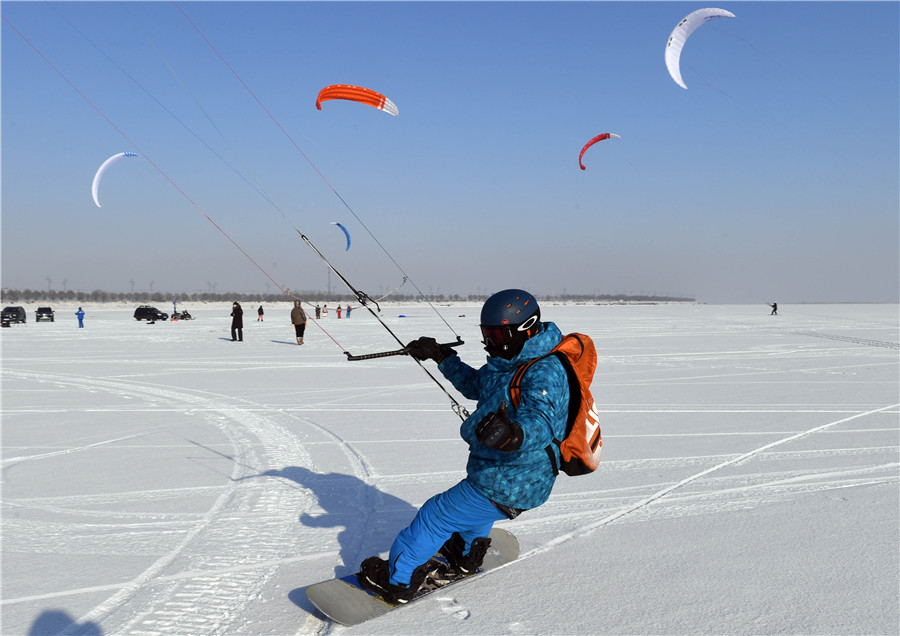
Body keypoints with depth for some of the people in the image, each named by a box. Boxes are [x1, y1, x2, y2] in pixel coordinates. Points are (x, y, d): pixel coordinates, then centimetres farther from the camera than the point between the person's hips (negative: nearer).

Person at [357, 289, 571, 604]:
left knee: (435, 516, 0)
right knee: (475, 502, 39)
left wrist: (513, 435, -62)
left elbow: (541, 422, -41)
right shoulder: (514, 362, 6)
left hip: (505, 486, -10)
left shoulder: (544, 372, -25)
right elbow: (476, 384, 23)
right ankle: (467, 554, 63)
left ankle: (397, 580, 14)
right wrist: (441, 356, 24)